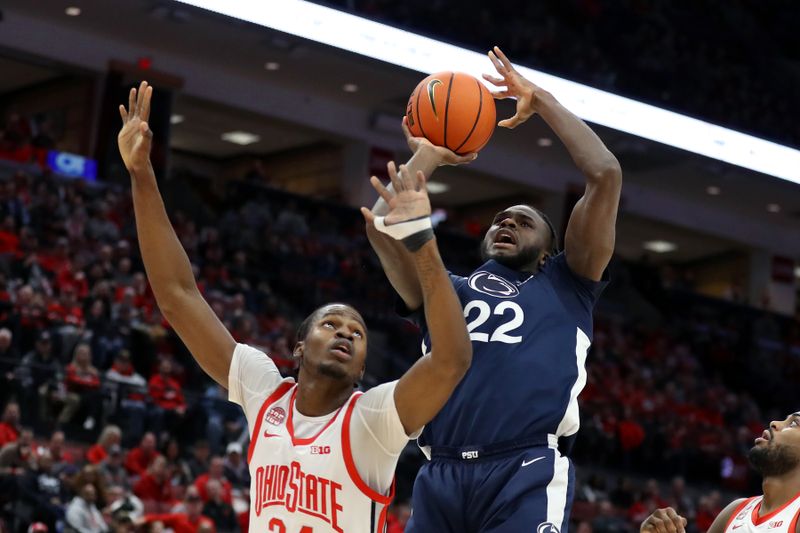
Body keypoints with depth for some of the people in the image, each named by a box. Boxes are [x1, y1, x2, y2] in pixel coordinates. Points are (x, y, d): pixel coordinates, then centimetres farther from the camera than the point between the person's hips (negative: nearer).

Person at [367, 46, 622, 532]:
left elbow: (606, 175, 12)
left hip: (528, 474, -3)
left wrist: (541, 101, 18)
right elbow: (383, 224, 14)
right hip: (442, 476, 3)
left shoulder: (564, 285, 21)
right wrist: (428, 156, 27)